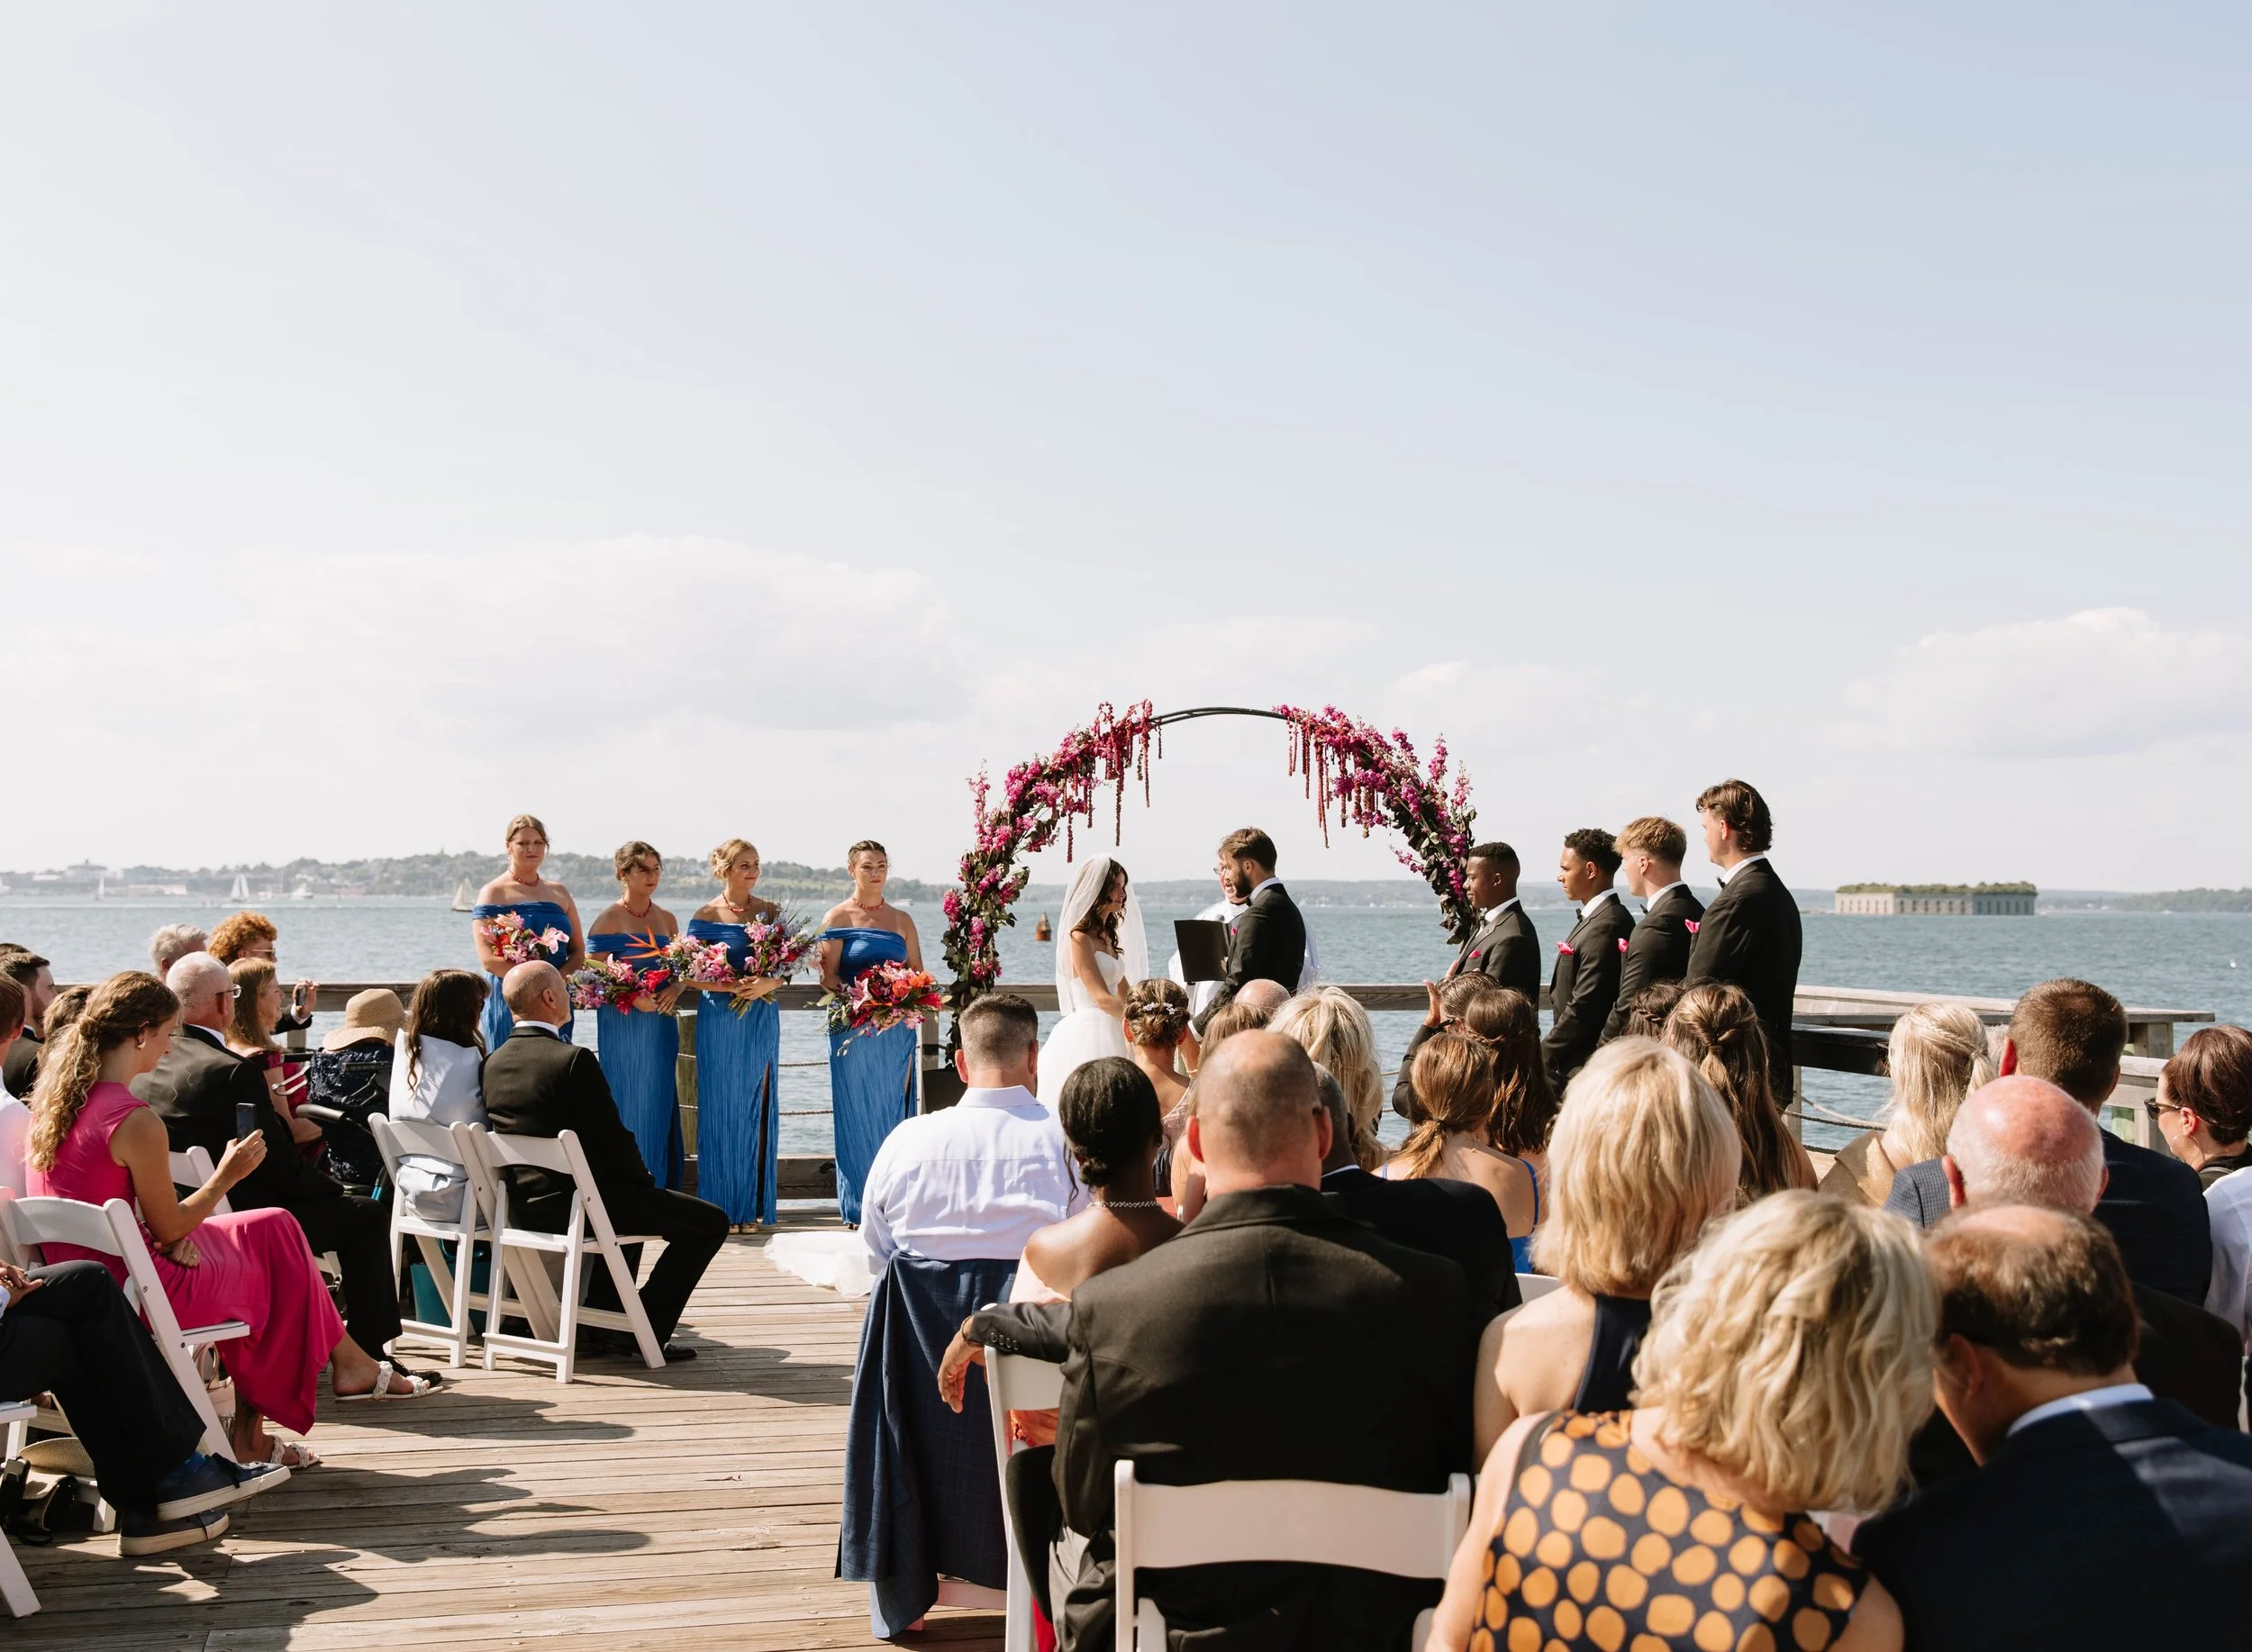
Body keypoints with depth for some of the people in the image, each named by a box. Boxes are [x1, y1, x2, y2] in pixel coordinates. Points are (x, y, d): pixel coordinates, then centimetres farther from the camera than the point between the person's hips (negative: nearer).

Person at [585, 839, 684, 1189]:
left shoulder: (667, 919, 12)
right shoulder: (609, 919, -4)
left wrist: (675, 989, -6)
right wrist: (631, 997, -21)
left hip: (661, 1023, 5)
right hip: (622, 1025, -5)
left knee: (660, 1104, 5)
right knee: (627, 1103, -3)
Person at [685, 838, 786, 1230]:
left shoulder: (771, 912, 6)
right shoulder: (706, 915, -1)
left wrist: (768, 983, -17)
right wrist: (735, 986, -19)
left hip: (762, 1020, 2)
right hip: (719, 1019, -2)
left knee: (758, 1108, 3)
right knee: (721, 1109, -1)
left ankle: (755, 1205, 10)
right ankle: (722, 1207, 6)